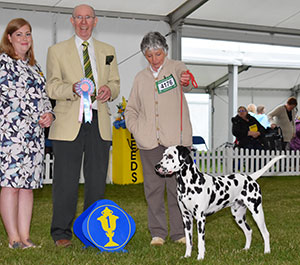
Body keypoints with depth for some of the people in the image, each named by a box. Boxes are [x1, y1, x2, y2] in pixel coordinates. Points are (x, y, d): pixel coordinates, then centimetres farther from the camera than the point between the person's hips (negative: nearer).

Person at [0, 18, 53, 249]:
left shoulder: (34, 66, 22)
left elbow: (43, 95, 26)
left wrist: (48, 113, 6)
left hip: (35, 134, 7)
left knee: (28, 184, 6)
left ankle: (25, 236, 11)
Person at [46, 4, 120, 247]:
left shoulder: (108, 51, 18)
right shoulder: (57, 51, 8)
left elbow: (115, 83, 17)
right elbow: (52, 87, 1)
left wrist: (109, 89, -8)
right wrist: (73, 89, -20)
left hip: (100, 122, 3)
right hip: (69, 122, -3)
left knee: (97, 180, 5)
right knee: (66, 180, -3)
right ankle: (61, 232, 7)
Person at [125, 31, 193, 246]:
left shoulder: (176, 68, 6)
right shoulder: (141, 78, 17)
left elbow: (185, 80, -18)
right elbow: (131, 109, 22)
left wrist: (186, 81, -42)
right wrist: (136, 130, 4)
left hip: (176, 139, -3)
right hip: (149, 141, 3)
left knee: (178, 185, -2)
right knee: (153, 186, 4)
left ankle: (180, 232, 9)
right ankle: (158, 232, 13)